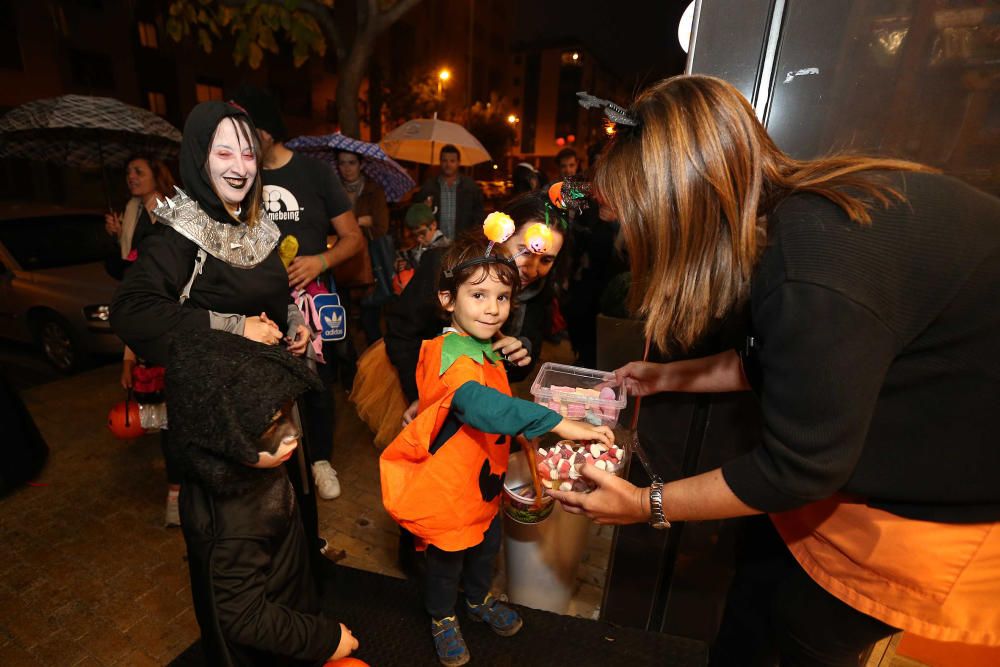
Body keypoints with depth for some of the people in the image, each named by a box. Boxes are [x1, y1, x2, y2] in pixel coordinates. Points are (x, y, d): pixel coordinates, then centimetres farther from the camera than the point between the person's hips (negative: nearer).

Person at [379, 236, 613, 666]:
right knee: (447, 558, 19)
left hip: (483, 478, 8)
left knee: (486, 545, 30)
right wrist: (559, 424, -59)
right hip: (447, 484, -8)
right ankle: (443, 618, 49)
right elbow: (484, 406, -53)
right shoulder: (454, 358, -33)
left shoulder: (488, 346, -3)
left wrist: (512, 358, 0)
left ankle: (478, 599, 59)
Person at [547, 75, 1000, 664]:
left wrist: (648, 505, -15)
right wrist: (668, 376, 12)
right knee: (763, 576, 19)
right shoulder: (792, 213, -6)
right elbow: (778, 361, 7)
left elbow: (798, 466, -25)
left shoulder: (817, 271, -35)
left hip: (945, 494, -7)